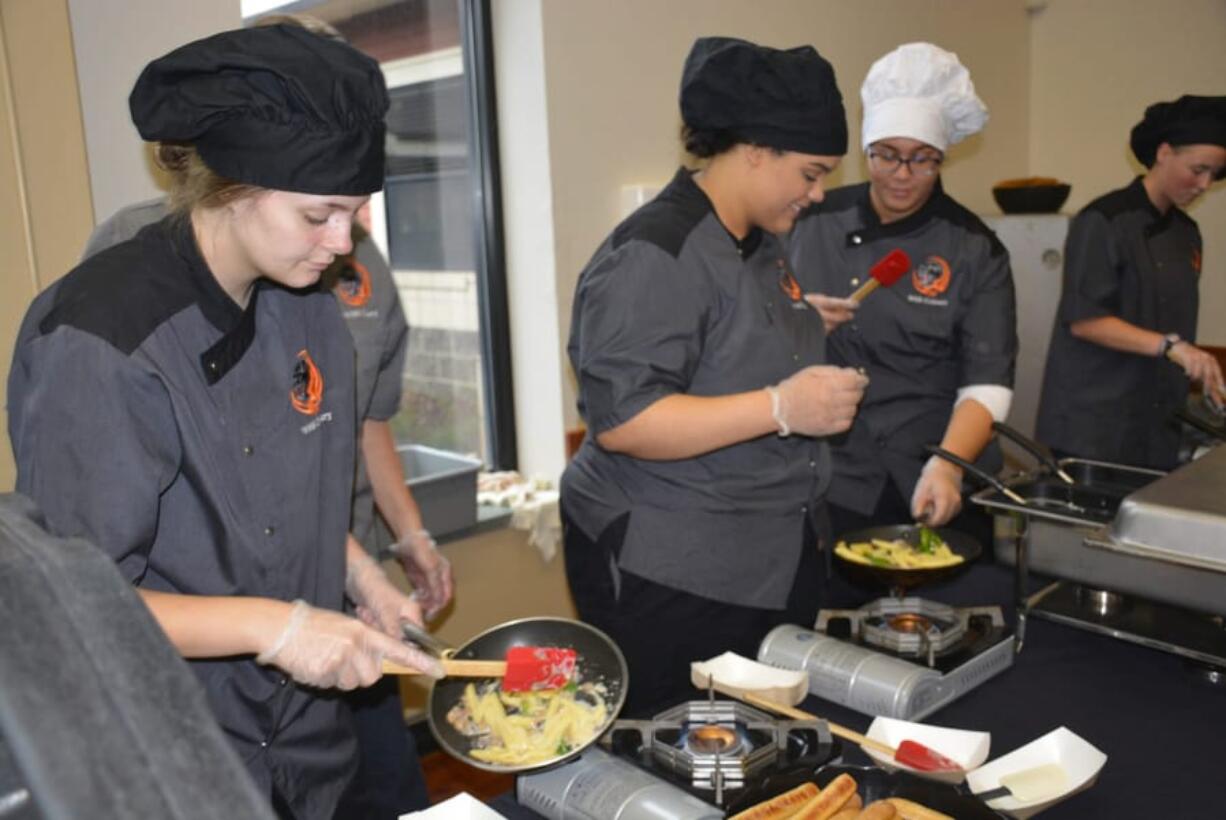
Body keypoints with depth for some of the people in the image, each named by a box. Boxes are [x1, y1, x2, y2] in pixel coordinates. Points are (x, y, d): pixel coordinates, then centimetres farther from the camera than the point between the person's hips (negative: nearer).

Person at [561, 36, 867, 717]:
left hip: (769, 565, 9)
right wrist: (780, 407, -27)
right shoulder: (653, 255, -18)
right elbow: (620, 419, -25)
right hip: (666, 577, -9)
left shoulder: (756, 246, 13)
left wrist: (811, 333, 15)